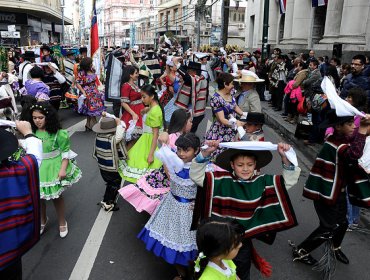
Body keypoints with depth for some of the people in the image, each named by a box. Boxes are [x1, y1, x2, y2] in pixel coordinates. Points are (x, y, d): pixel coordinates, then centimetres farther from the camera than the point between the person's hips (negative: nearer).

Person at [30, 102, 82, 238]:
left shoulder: (58, 133, -14)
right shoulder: (32, 132, -2)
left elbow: (66, 151, -10)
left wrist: (63, 169, -16)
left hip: (54, 168, -4)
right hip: (37, 170, 4)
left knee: (57, 196, 10)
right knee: (38, 196, 14)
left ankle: (62, 222, 32)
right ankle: (43, 220, 41)